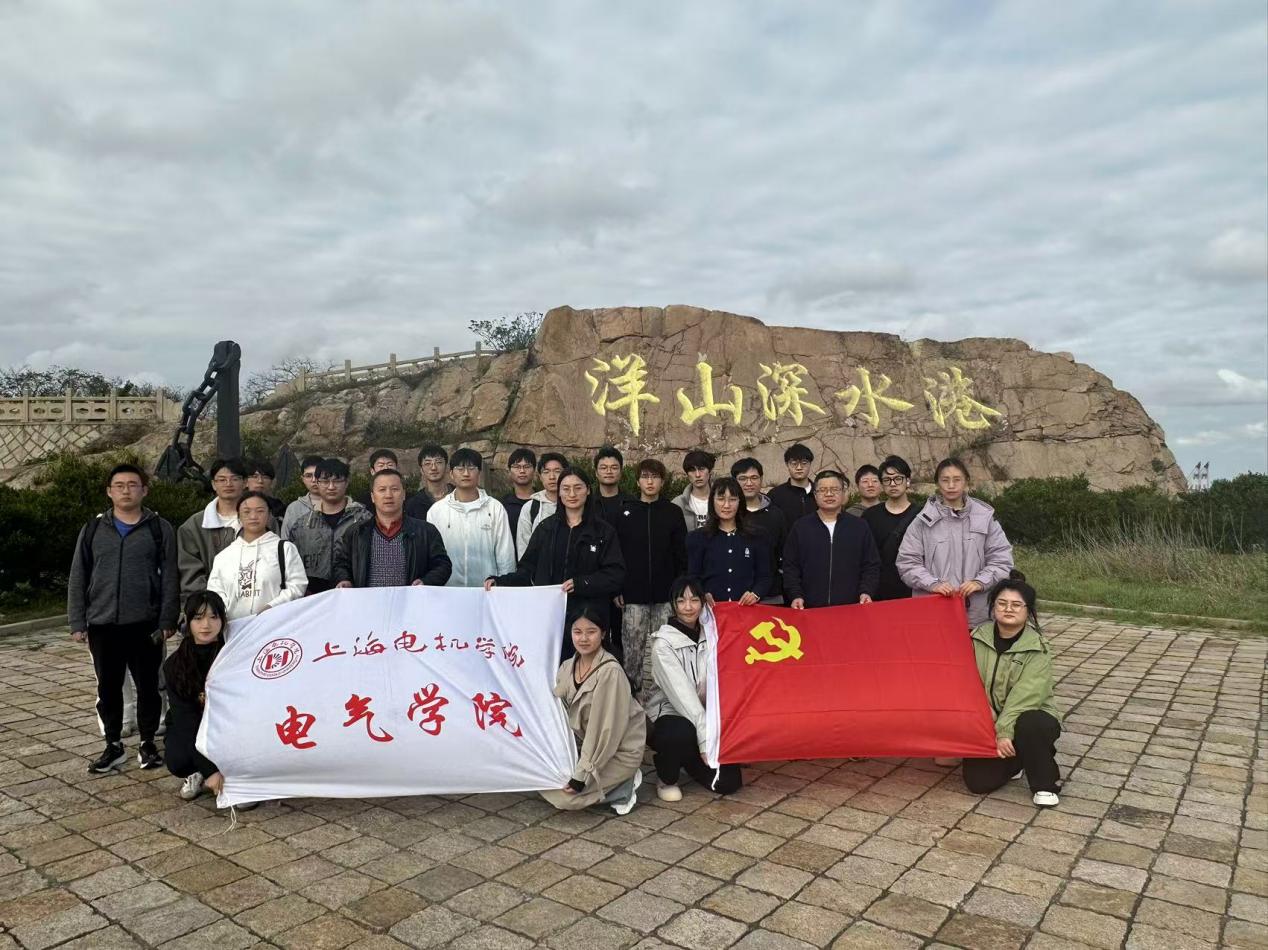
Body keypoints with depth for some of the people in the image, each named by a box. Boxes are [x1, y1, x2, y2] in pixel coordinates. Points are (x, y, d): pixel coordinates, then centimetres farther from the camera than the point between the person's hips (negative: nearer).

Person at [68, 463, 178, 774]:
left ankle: (148, 744, 21)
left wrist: (167, 621, -7)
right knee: (108, 688, 11)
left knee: (148, 687, 6)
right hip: (102, 625, 2)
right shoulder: (93, 529, 7)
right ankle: (114, 746, 24)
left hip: (145, 624, -2)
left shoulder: (160, 529, 1)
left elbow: (170, 578, -2)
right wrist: (77, 623, 2)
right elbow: (78, 579, 8)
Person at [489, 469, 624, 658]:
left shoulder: (603, 531, 5)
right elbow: (528, 570, 11)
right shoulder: (546, 528, 11)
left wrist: (580, 583, -15)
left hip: (587, 616, -1)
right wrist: (499, 581, -5)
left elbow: (615, 575, -2)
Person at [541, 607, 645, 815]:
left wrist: (582, 775, -22)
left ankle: (624, 787, 0)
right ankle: (614, 783, 7)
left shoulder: (610, 672, -24)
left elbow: (606, 729, -24)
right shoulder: (567, 667, -1)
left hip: (619, 750, -8)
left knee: (565, 795, -16)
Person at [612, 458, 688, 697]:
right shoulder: (625, 512, 6)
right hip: (633, 594, 0)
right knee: (632, 648, 0)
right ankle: (631, 691, 9)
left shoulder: (673, 512, 7)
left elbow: (682, 554, 6)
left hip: (665, 595, 0)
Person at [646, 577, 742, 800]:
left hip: (704, 717, 5)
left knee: (729, 782, -8)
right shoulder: (663, 642, -15)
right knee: (683, 733, -39)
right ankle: (666, 778, -6)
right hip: (669, 717, -5)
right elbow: (681, 692, -24)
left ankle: (688, 761, 23)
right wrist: (705, 736, -30)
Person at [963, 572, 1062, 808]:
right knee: (978, 782, -15)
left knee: (1029, 726, -38)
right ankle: (1016, 760, 18)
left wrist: (1004, 731, -29)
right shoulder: (978, 638, -3)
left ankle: (1045, 783, -9)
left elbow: (1026, 695, -21)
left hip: (1029, 716, -2)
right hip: (988, 723, 3)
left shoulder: (1037, 648, -12)